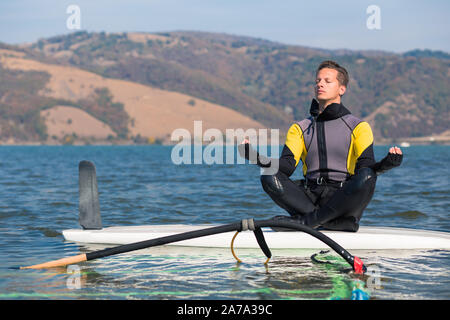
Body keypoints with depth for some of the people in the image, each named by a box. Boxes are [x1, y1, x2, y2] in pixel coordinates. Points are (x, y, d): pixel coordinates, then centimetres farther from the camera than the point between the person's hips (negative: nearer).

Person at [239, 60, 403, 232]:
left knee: (366, 177, -33)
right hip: (310, 196, 2)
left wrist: (386, 164, -27)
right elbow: (286, 166, 3)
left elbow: (365, 166, -4)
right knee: (269, 178, -22)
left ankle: (305, 220, -26)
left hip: (344, 198, -2)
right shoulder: (299, 128, 18)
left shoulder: (358, 127, 10)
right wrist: (258, 158, -15)